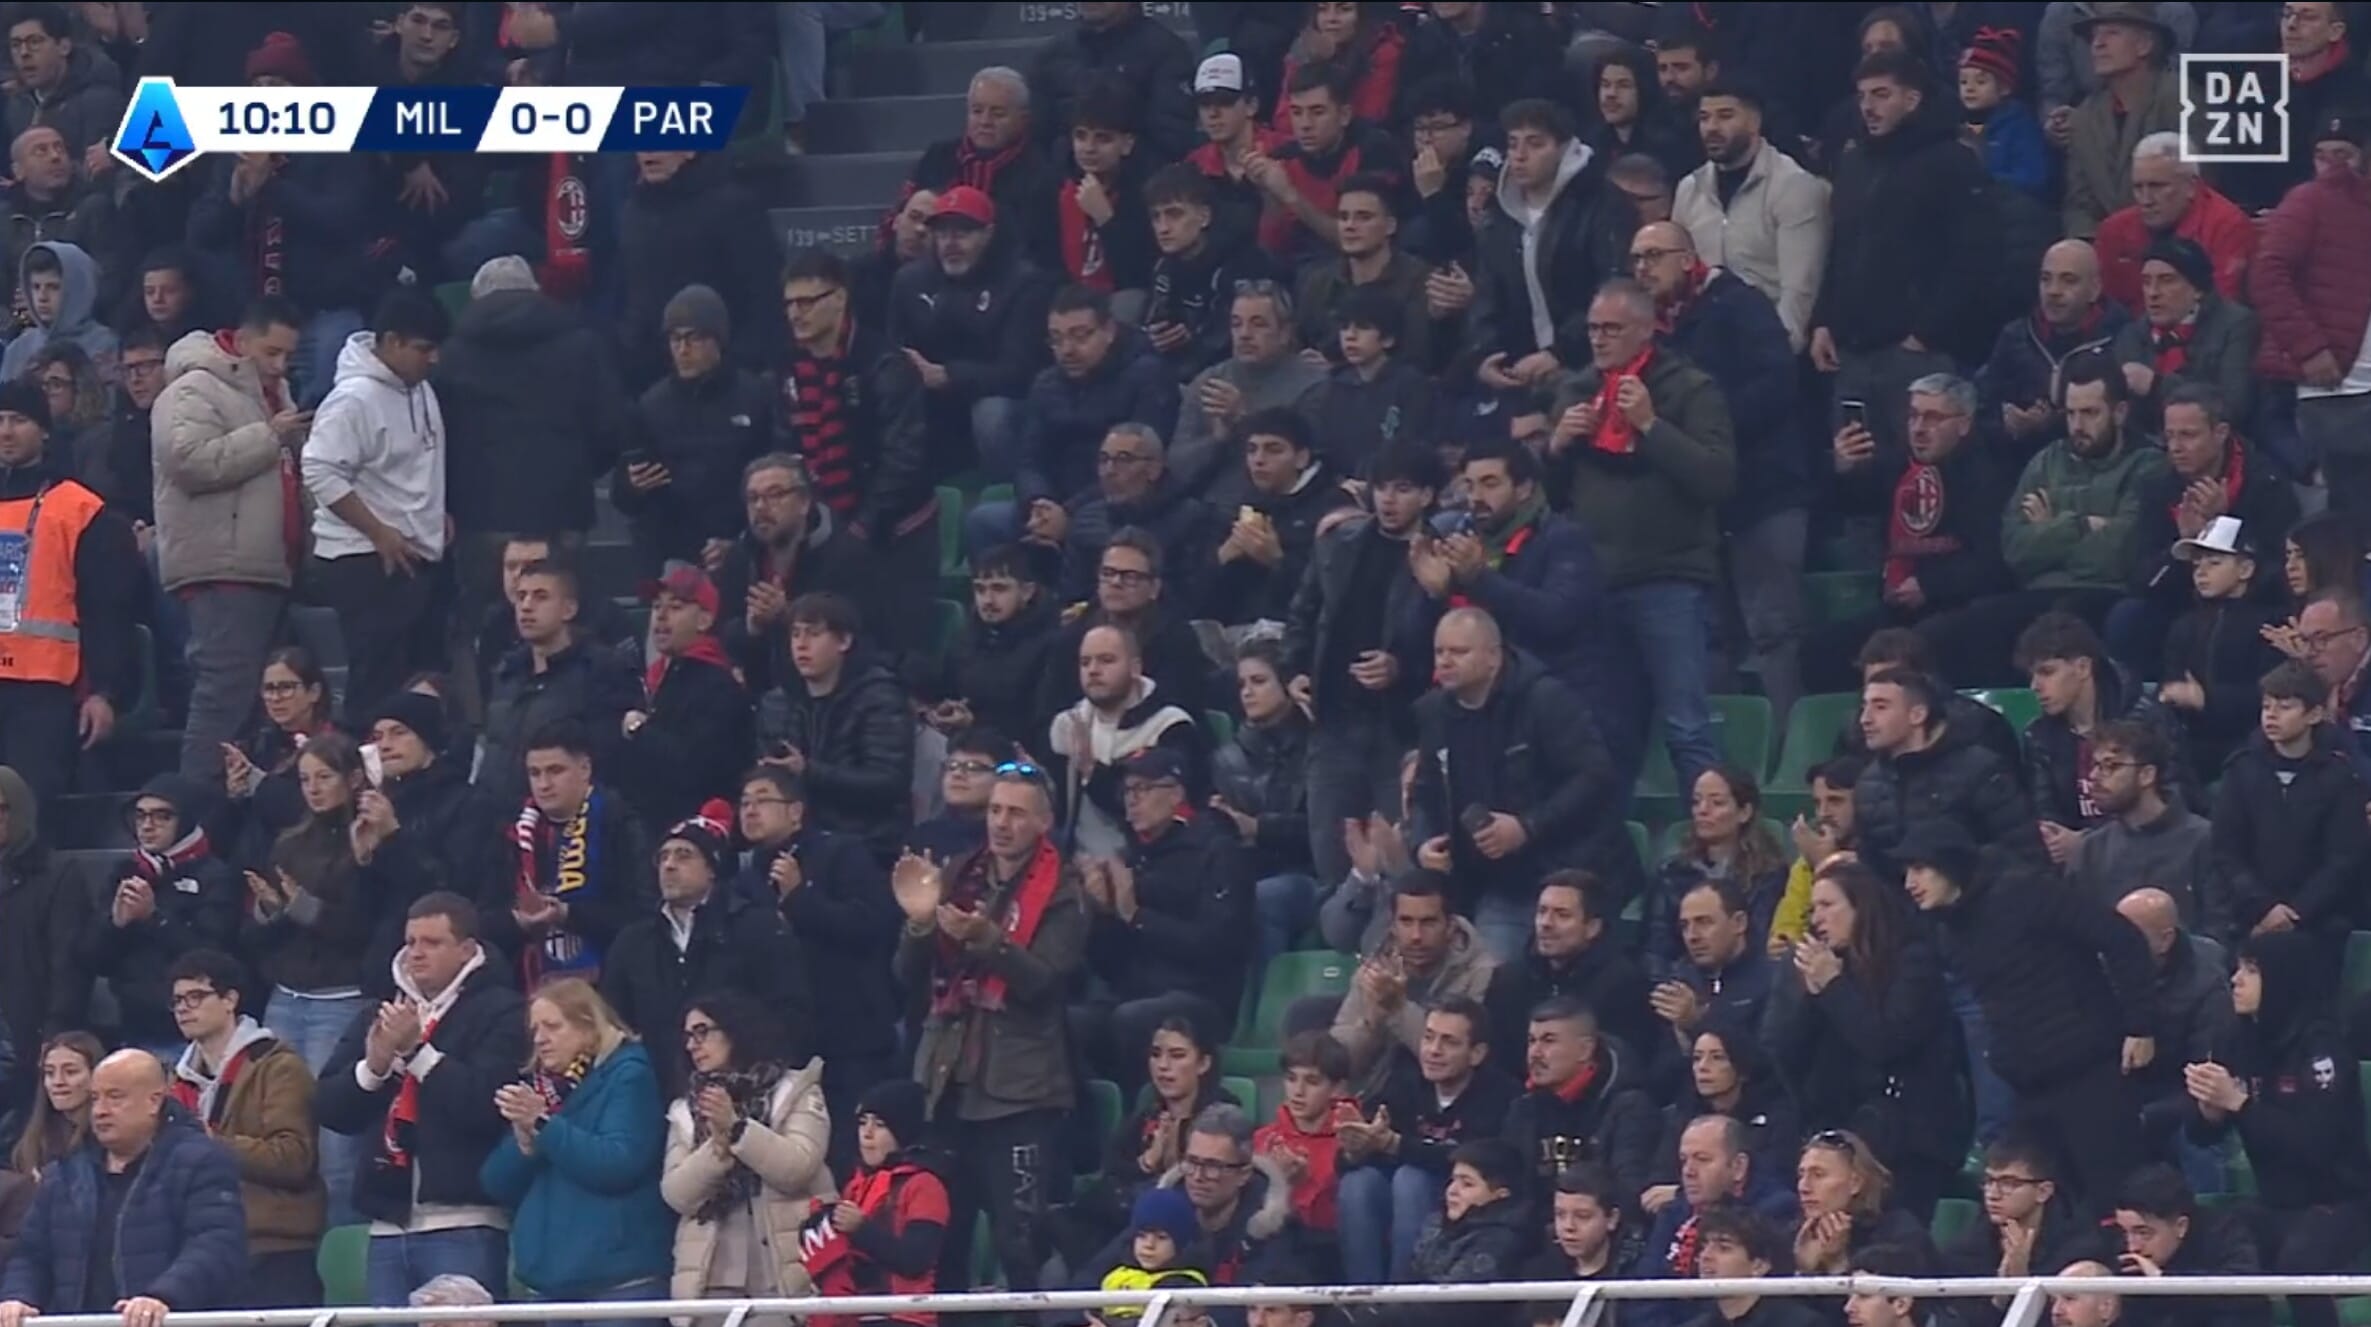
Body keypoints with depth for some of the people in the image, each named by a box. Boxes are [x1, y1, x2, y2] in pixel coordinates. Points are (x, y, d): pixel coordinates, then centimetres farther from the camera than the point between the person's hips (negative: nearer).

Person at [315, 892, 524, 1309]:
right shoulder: (381, 1016, 19)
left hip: (464, 1227, -6)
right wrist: (373, 1067, -5)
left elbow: (484, 1104, -14)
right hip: (389, 1225, 6)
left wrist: (417, 1050, -14)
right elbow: (329, 1108, 13)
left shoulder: (500, 1014, 0)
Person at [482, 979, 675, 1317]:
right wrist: (524, 1138, -8)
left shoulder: (627, 1076, -2)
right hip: (549, 1280, 7)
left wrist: (543, 1124, -17)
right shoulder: (539, 1087, 17)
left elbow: (619, 1163, -16)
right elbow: (498, 1184, 12)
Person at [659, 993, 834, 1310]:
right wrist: (717, 1147, -12)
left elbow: (798, 1167, -7)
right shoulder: (686, 1111, 18)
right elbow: (676, 1193, 5)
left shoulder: (795, 1091, 8)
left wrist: (736, 1126, -15)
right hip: (712, 1279, 3)